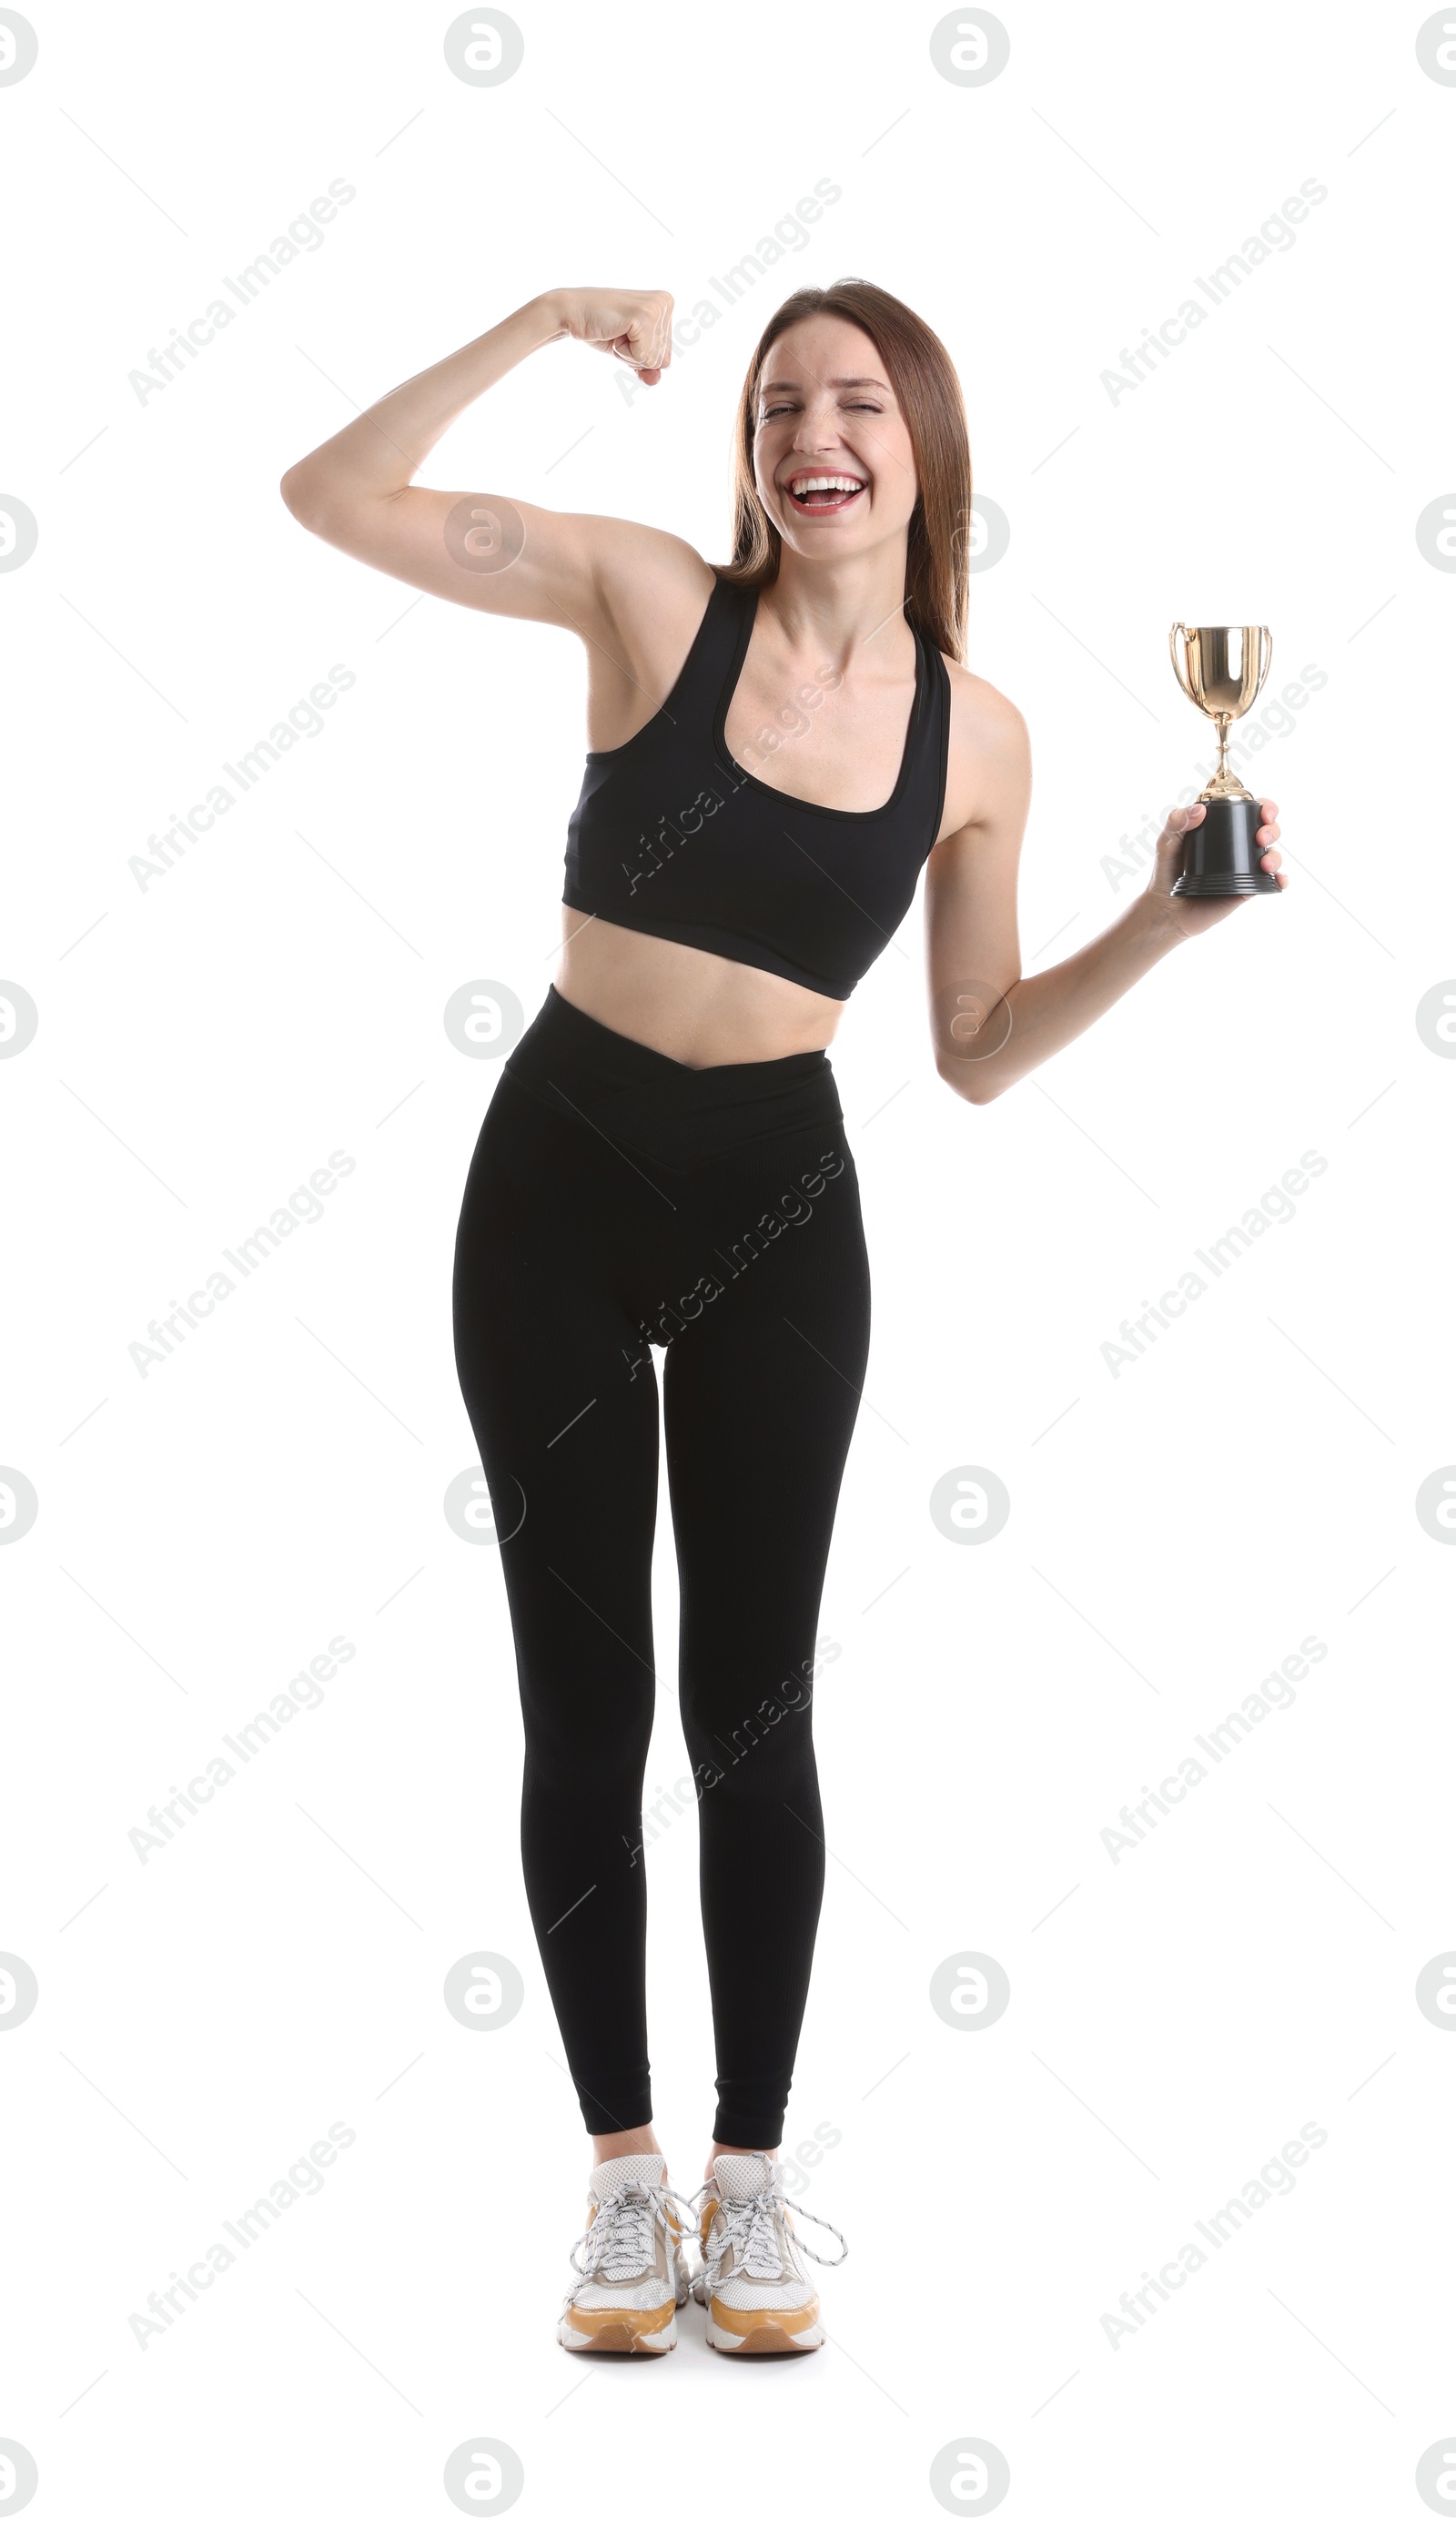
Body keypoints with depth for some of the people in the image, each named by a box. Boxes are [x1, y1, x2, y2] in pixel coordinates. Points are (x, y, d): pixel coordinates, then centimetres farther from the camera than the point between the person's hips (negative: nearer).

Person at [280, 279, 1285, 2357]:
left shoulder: (974, 734, 0)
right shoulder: (656, 597, -6)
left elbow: (978, 1053, 5)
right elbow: (336, 496, -11)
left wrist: (1164, 920, -7)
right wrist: (544, 324, -17)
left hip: (779, 1211, 1)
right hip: (559, 1184, -1)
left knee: (752, 1709, 6)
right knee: (583, 1705, 5)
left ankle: (752, 2177, 21)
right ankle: (624, 2171, 19)